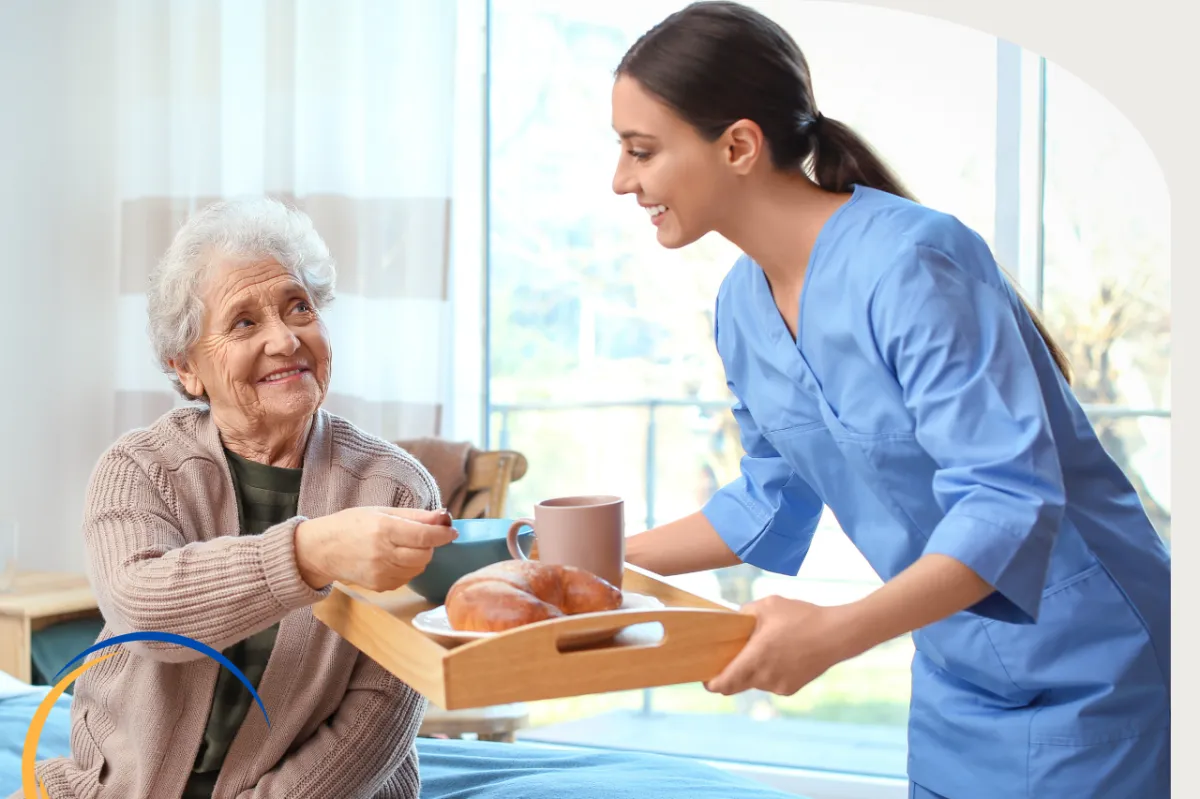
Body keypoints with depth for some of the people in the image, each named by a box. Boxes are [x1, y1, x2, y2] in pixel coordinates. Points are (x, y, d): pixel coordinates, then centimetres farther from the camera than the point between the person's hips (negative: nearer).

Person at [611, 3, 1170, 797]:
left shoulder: (910, 263, -25)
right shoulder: (742, 304, 0)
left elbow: (1011, 499, -29)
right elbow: (774, 498, 12)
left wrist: (840, 630, -40)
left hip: (1084, 674, -7)